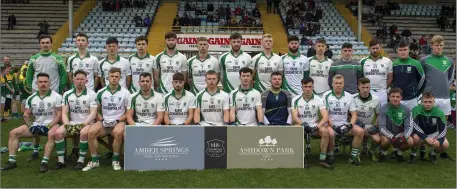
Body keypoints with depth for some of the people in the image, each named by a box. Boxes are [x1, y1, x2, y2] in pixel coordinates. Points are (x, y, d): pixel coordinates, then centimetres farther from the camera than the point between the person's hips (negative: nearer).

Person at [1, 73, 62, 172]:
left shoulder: (56, 96, -8)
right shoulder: (31, 98, 8)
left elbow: (59, 114, -10)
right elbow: (26, 115, 12)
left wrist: (48, 126, -19)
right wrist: (30, 126, -5)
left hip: (51, 124, -6)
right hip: (36, 125, 6)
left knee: (52, 134, -39)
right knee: (13, 133, -5)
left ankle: (44, 163, -36)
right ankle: (12, 161, -4)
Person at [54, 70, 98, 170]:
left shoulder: (92, 94, -3)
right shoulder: (67, 94, 8)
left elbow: (93, 113, -10)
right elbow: (64, 113, 5)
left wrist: (82, 124, -22)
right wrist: (67, 125, -13)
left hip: (86, 123, -4)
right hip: (71, 123, 4)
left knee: (84, 132, -35)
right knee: (58, 132, -22)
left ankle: (81, 160, -22)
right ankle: (61, 160, -11)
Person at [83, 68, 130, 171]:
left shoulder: (125, 93, 2)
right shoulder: (101, 92, 8)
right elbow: (96, 110, 12)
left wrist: (117, 120, -10)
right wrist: (102, 120, -6)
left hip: (118, 121, -2)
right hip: (103, 121, 2)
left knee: (118, 132, -36)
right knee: (91, 131, -27)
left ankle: (115, 160, -16)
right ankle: (94, 160, -12)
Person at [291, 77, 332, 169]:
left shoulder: (319, 100, -1)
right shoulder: (296, 99, -1)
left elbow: (325, 117, -11)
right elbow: (294, 117, -11)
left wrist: (317, 126, -28)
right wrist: (303, 124, -30)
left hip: (315, 125, 1)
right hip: (301, 125, 0)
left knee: (325, 131, -30)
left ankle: (322, 159, -18)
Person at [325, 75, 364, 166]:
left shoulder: (349, 96, 5)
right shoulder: (327, 95, -3)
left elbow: (354, 115, 5)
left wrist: (350, 125, -14)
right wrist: (333, 126, -18)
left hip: (344, 124, 4)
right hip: (331, 124, -3)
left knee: (360, 131, -20)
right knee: (330, 133, -36)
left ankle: (353, 156, -3)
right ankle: (330, 155, -8)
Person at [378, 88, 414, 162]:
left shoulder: (406, 110, -5)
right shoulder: (384, 109, -13)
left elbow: (409, 127, -8)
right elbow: (382, 127, -18)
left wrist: (404, 137, -30)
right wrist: (393, 138, -32)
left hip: (400, 133, 3)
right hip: (387, 133, -2)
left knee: (410, 141, -27)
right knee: (385, 140, -36)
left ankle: (399, 152, 7)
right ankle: (383, 152, 1)